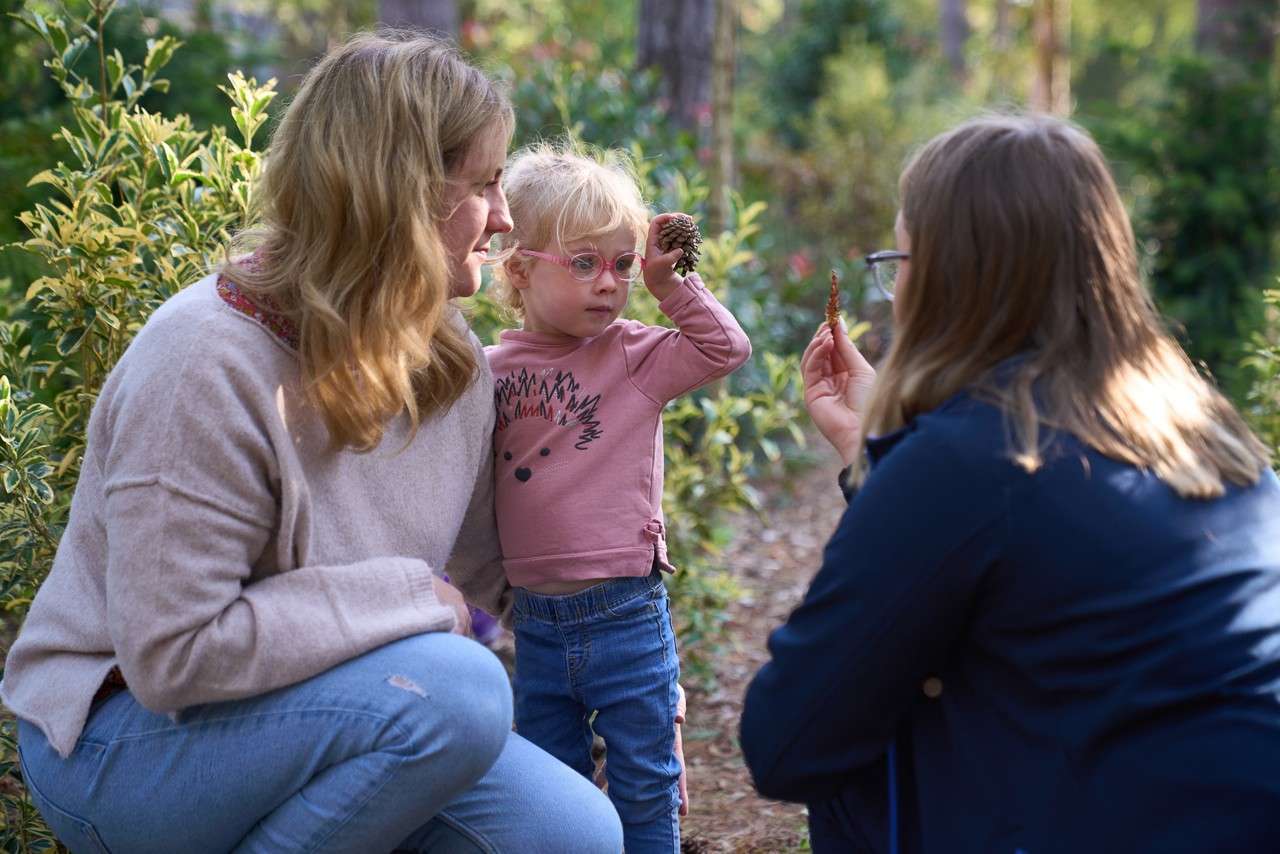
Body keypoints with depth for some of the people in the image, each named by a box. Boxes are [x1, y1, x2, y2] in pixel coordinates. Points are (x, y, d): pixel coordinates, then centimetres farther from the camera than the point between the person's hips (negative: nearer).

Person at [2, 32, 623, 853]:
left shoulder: (448, 361, 1)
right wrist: (409, 596, -22)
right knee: (454, 688, -31)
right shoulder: (212, 363, -24)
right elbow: (173, 655, -28)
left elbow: (485, 561, 13)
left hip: (286, 718, 8)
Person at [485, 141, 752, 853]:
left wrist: (668, 281, -12)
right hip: (537, 626, 2)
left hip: (627, 618, -2)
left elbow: (728, 348, -11)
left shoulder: (636, 355, -3)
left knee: (647, 793, 10)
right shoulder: (494, 371, 1)